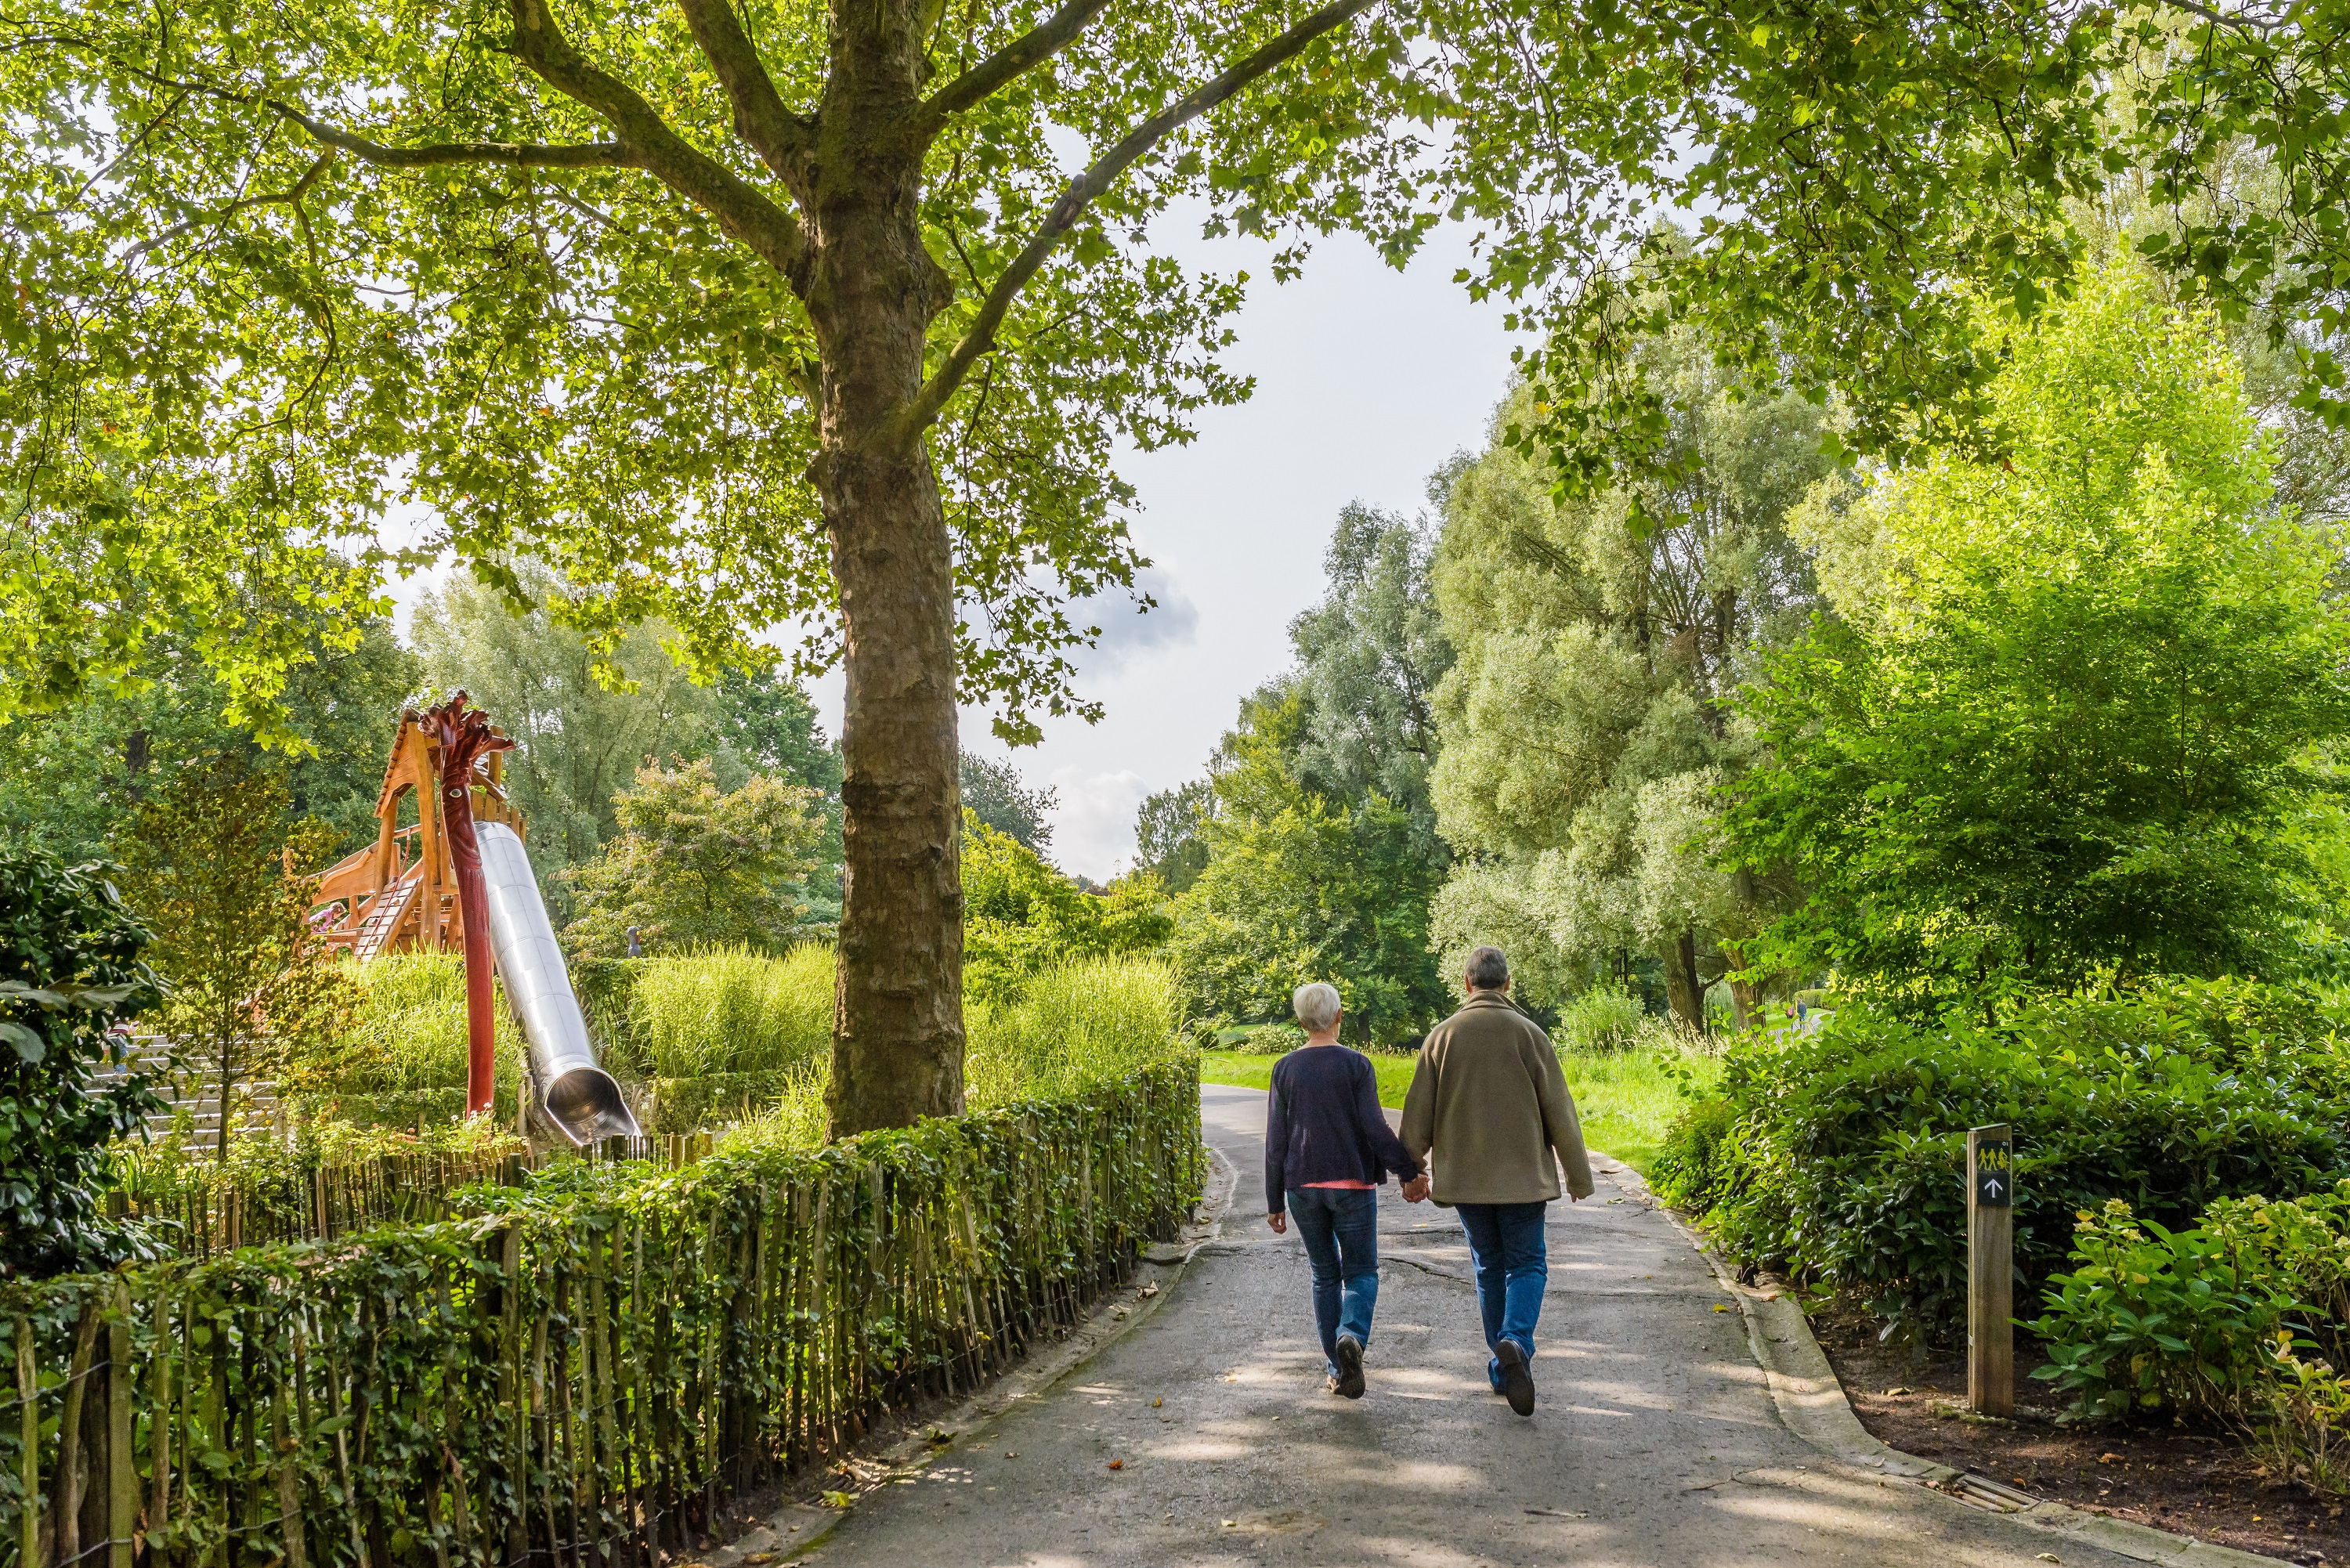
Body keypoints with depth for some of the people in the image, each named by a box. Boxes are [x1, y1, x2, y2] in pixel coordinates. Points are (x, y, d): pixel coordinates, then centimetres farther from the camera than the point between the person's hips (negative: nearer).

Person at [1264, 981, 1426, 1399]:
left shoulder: (1285, 1069, 1)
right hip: (1352, 1184, -3)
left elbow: (1276, 1141, 2)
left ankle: (1337, 1369, 12)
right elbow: (1375, 1129, -11)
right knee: (1361, 1272, 6)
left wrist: (1274, 1202, 6)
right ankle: (1351, 1336, -23)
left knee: (1325, 1274, 13)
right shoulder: (1356, 1065, -6)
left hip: (1302, 1187, 3)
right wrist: (1409, 1172, -1)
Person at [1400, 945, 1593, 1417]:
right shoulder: (1528, 1034, -6)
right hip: (1521, 1175, -2)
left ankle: (1504, 1369, 17)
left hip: (1463, 1177, 2)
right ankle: (1515, 1341, -18)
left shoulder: (1441, 1037, -1)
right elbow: (1559, 1112, -3)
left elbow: (1418, 1115, 3)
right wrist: (1579, 1175, 6)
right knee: (1526, 1263, 7)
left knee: (1490, 1267, 14)